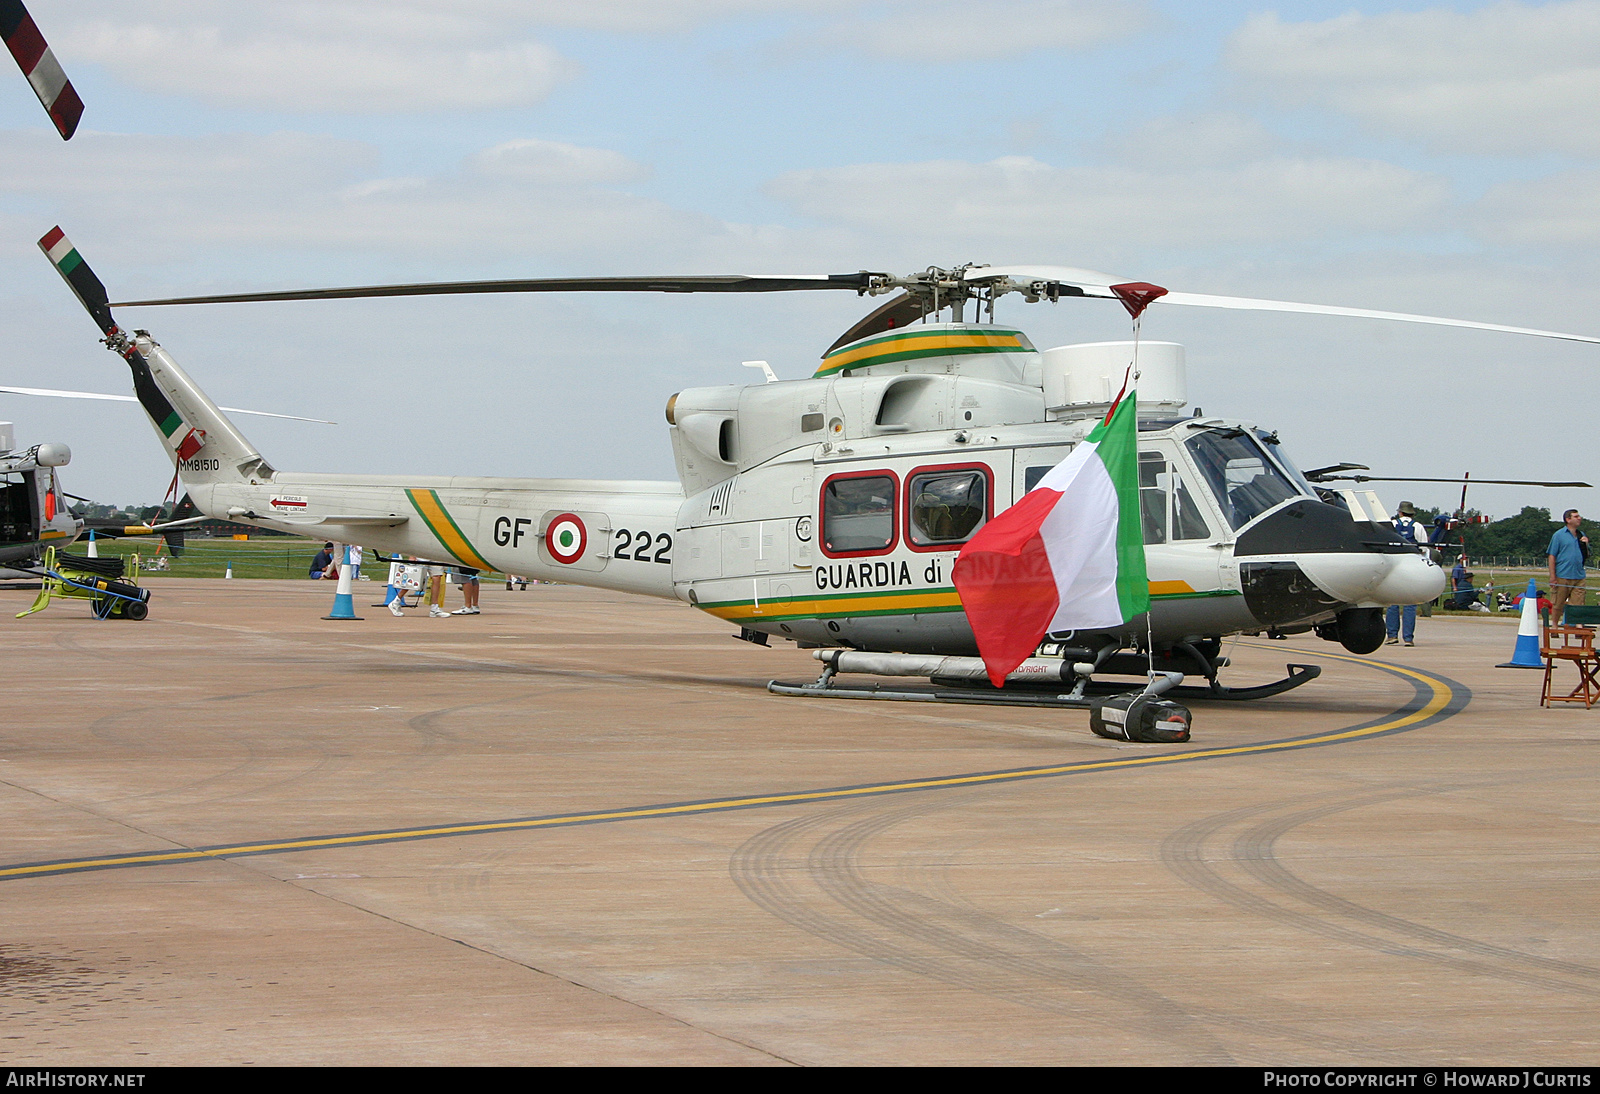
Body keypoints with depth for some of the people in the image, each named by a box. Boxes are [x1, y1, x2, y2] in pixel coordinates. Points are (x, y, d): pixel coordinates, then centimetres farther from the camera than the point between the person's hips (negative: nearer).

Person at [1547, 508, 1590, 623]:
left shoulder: (1581, 535, 15)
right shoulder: (1559, 535, -1)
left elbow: (1587, 556, 20)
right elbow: (1552, 556, -5)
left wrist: (1586, 545, 0)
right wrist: (1552, 577, -11)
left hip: (1579, 576, 4)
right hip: (1562, 577, -4)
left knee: (1578, 605, -2)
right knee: (1557, 605, 4)